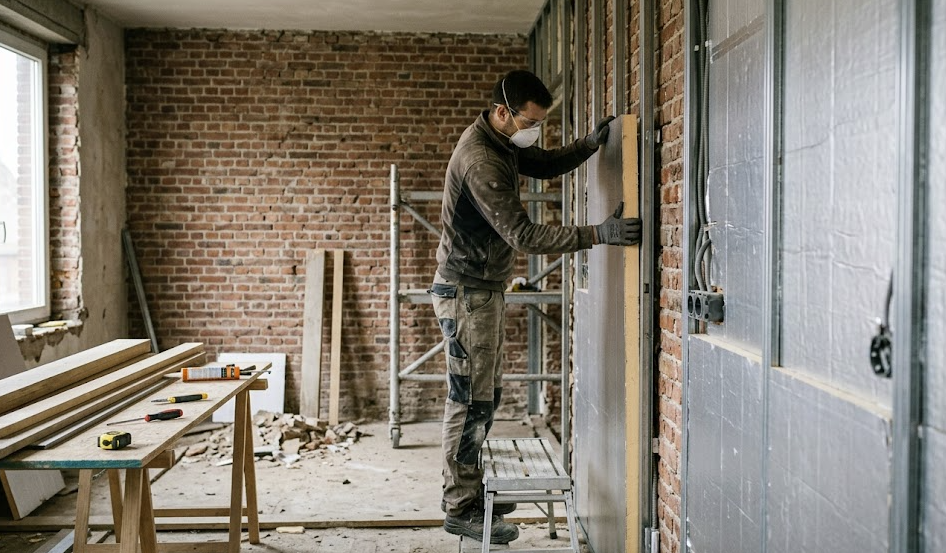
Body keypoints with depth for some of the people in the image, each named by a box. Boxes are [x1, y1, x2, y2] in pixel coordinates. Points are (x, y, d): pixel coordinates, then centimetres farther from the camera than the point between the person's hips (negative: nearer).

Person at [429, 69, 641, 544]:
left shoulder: (502, 142, 7)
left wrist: (591, 142, 1)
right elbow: (523, 235, -28)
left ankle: (470, 492, 27)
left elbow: (547, 164, 19)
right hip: (466, 292, -10)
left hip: (484, 290, 10)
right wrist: (598, 234, -31)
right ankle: (459, 509, 9)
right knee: (470, 402, -3)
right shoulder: (480, 160, -24)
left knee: (485, 397, 15)